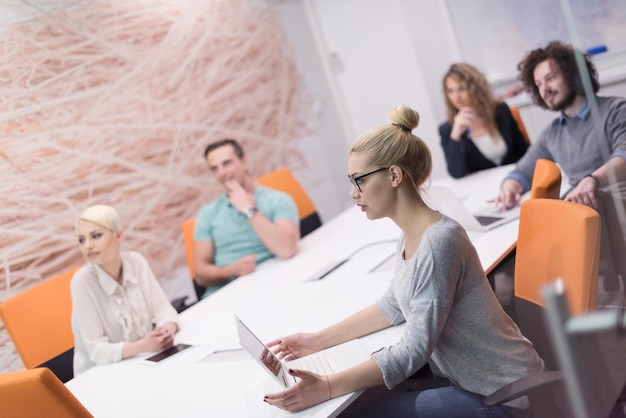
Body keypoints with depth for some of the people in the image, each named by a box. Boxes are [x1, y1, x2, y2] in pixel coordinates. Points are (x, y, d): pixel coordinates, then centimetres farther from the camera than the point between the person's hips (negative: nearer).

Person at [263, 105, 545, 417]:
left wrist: (325, 389, -29)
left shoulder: (438, 242, -28)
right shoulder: (411, 235, -1)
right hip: (465, 375, 8)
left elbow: (413, 350, -27)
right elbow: (393, 306, 10)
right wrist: (318, 341, 6)